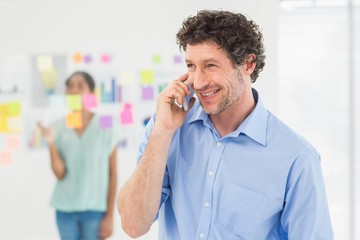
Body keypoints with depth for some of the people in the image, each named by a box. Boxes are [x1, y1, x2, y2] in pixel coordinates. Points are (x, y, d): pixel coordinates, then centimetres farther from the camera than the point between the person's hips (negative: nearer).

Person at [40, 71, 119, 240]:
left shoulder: (105, 127, -4)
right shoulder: (58, 128, 0)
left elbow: (112, 174, -1)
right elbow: (60, 173, -5)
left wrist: (109, 215, -4)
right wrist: (51, 143, -18)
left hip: (95, 209, -2)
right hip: (65, 209, 2)